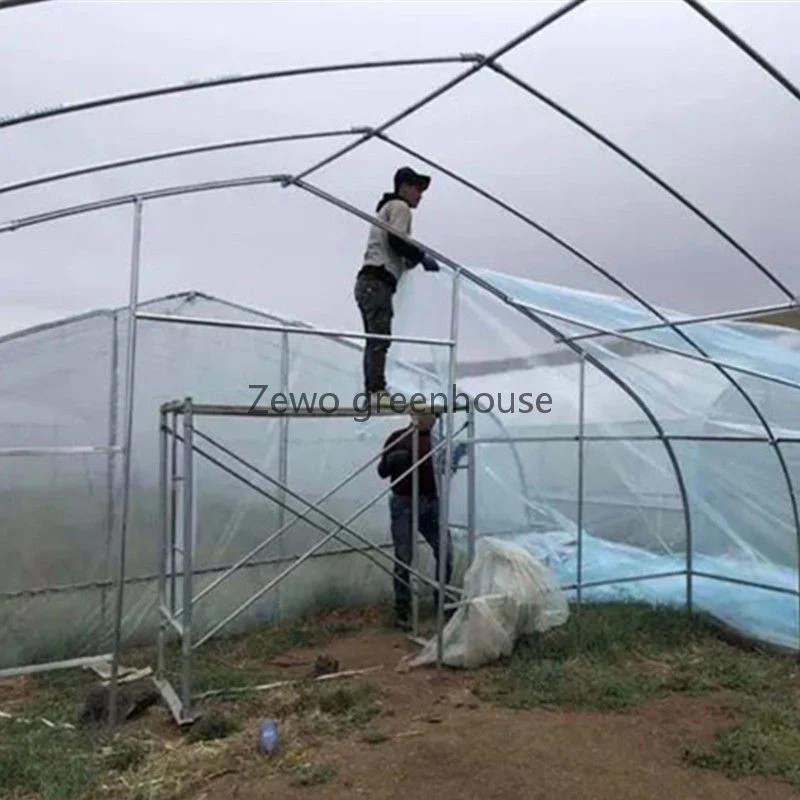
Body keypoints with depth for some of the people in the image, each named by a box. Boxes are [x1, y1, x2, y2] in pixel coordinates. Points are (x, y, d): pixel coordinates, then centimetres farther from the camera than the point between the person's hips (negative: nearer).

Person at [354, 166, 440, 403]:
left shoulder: (386, 208, 31)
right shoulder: (400, 207, 1)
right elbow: (396, 241, -15)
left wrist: (413, 259, 21)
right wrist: (422, 256, -7)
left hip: (367, 282, 10)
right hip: (378, 282, -10)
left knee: (374, 339, 8)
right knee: (380, 338, -16)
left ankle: (371, 389, 9)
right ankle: (377, 389, -21)